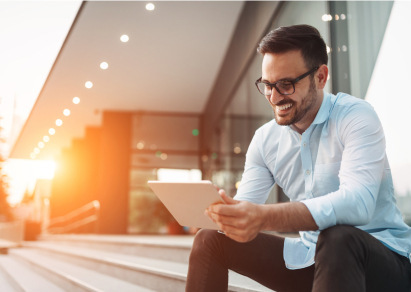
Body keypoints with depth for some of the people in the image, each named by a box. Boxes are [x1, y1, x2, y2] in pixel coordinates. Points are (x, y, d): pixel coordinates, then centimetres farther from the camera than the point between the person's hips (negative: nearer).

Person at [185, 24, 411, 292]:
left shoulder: (356, 117, -15)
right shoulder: (265, 139, 4)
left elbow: (358, 201, -32)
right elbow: (245, 207, -1)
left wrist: (266, 217, -44)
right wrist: (215, 208, -25)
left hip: (383, 259, -5)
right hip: (310, 258, 5)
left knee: (337, 238, -40)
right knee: (210, 241, -4)